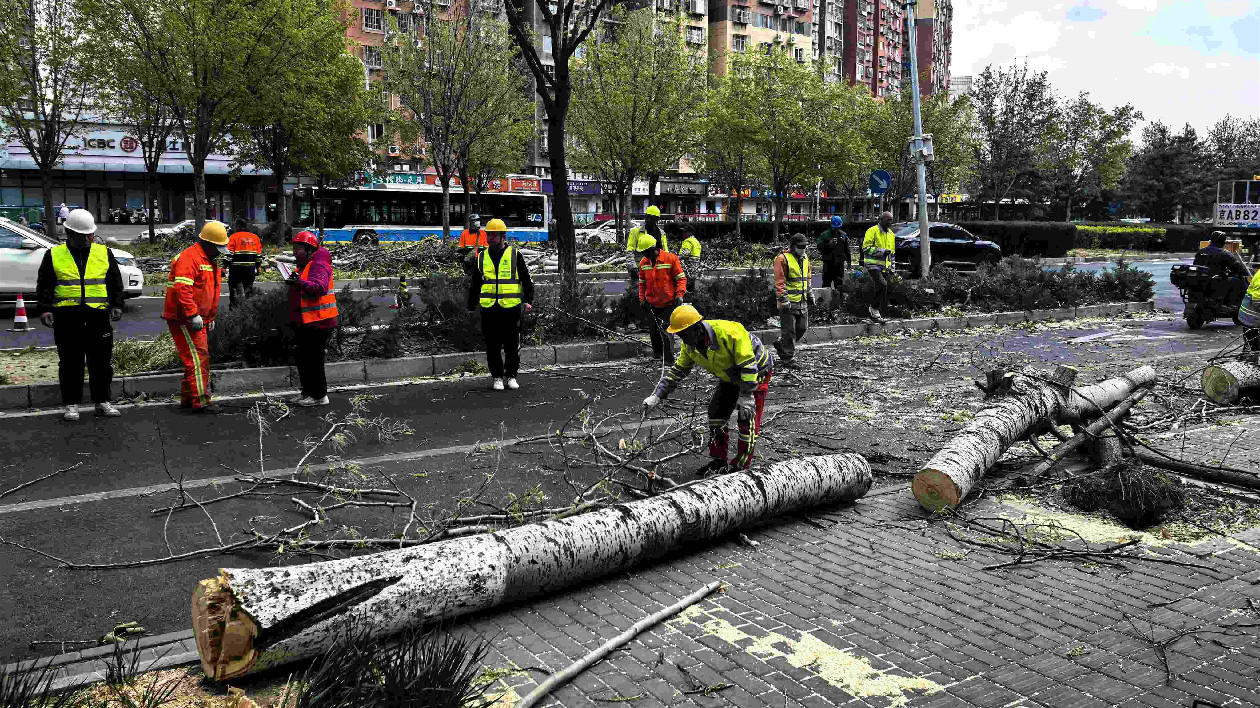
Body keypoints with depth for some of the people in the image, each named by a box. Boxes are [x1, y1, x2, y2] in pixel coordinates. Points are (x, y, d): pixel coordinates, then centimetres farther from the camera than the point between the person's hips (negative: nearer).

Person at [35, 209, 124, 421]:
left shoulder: (104, 253, 11)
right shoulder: (54, 255, 7)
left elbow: (116, 283, 14)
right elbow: (44, 286, 6)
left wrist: (116, 306, 3)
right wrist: (45, 309, -5)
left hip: (98, 316, 1)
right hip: (67, 318, -1)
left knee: (102, 361, 4)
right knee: (70, 363, 4)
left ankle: (102, 401, 15)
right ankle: (71, 404, 13)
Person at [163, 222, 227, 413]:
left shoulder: (210, 260, 18)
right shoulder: (190, 258, -16)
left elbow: (212, 292, 27)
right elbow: (182, 288, -27)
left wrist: (210, 317, 25)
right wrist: (193, 315, -29)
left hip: (198, 319, 10)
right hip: (183, 318, -10)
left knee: (197, 358, 15)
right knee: (198, 356, -13)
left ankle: (187, 398, 24)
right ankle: (201, 402, -14)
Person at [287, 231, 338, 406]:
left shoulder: (318, 265, -14)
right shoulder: (303, 266, 19)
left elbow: (320, 287, -32)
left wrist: (300, 282, -44)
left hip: (318, 322, -11)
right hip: (305, 322, 11)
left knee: (313, 359, -5)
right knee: (301, 357, 16)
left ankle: (319, 396, 5)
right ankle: (307, 392, 27)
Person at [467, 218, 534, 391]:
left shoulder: (515, 255, 3)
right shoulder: (481, 258, 11)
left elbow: (526, 280, 5)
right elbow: (474, 284, 18)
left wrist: (527, 301, -5)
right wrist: (472, 305, 15)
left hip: (511, 307, -2)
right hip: (488, 309, 2)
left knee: (512, 345, 3)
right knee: (493, 346, 4)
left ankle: (511, 375, 17)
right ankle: (497, 377, 16)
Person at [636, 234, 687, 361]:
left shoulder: (671, 259, -10)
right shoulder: (643, 262, 6)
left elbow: (681, 278, -5)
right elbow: (642, 283, 17)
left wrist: (679, 295, -15)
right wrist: (642, 299, 10)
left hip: (668, 303, -5)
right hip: (651, 304, 5)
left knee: (666, 331, -9)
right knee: (653, 331, 8)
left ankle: (669, 357, -1)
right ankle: (657, 355, 23)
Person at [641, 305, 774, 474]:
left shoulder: (729, 332, -37)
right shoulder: (690, 345, -12)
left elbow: (748, 366, -32)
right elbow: (677, 371, -1)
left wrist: (746, 396, -30)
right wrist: (656, 396, -8)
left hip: (757, 371, -7)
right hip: (730, 376, 7)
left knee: (747, 416, -12)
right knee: (716, 412, 1)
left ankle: (743, 463, 0)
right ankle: (719, 460, 13)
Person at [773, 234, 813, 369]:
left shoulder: (805, 258, 14)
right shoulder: (783, 259, -11)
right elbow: (779, 281, -16)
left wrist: (810, 294, 25)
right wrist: (783, 299, -21)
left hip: (802, 301, 8)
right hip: (789, 302, -8)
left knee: (802, 328, 11)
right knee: (789, 330, -3)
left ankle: (780, 344, 31)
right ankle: (789, 359, 6)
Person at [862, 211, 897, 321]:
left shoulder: (891, 234, 18)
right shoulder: (872, 231, -6)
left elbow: (892, 252, 27)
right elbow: (866, 248, -14)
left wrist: (891, 267, 22)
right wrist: (882, 251, -18)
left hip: (884, 266, 7)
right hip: (873, 264, -7)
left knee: (882, 288, 5)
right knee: (882, 285, -24)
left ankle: (874, 312, 13)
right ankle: (874, 308, -12)